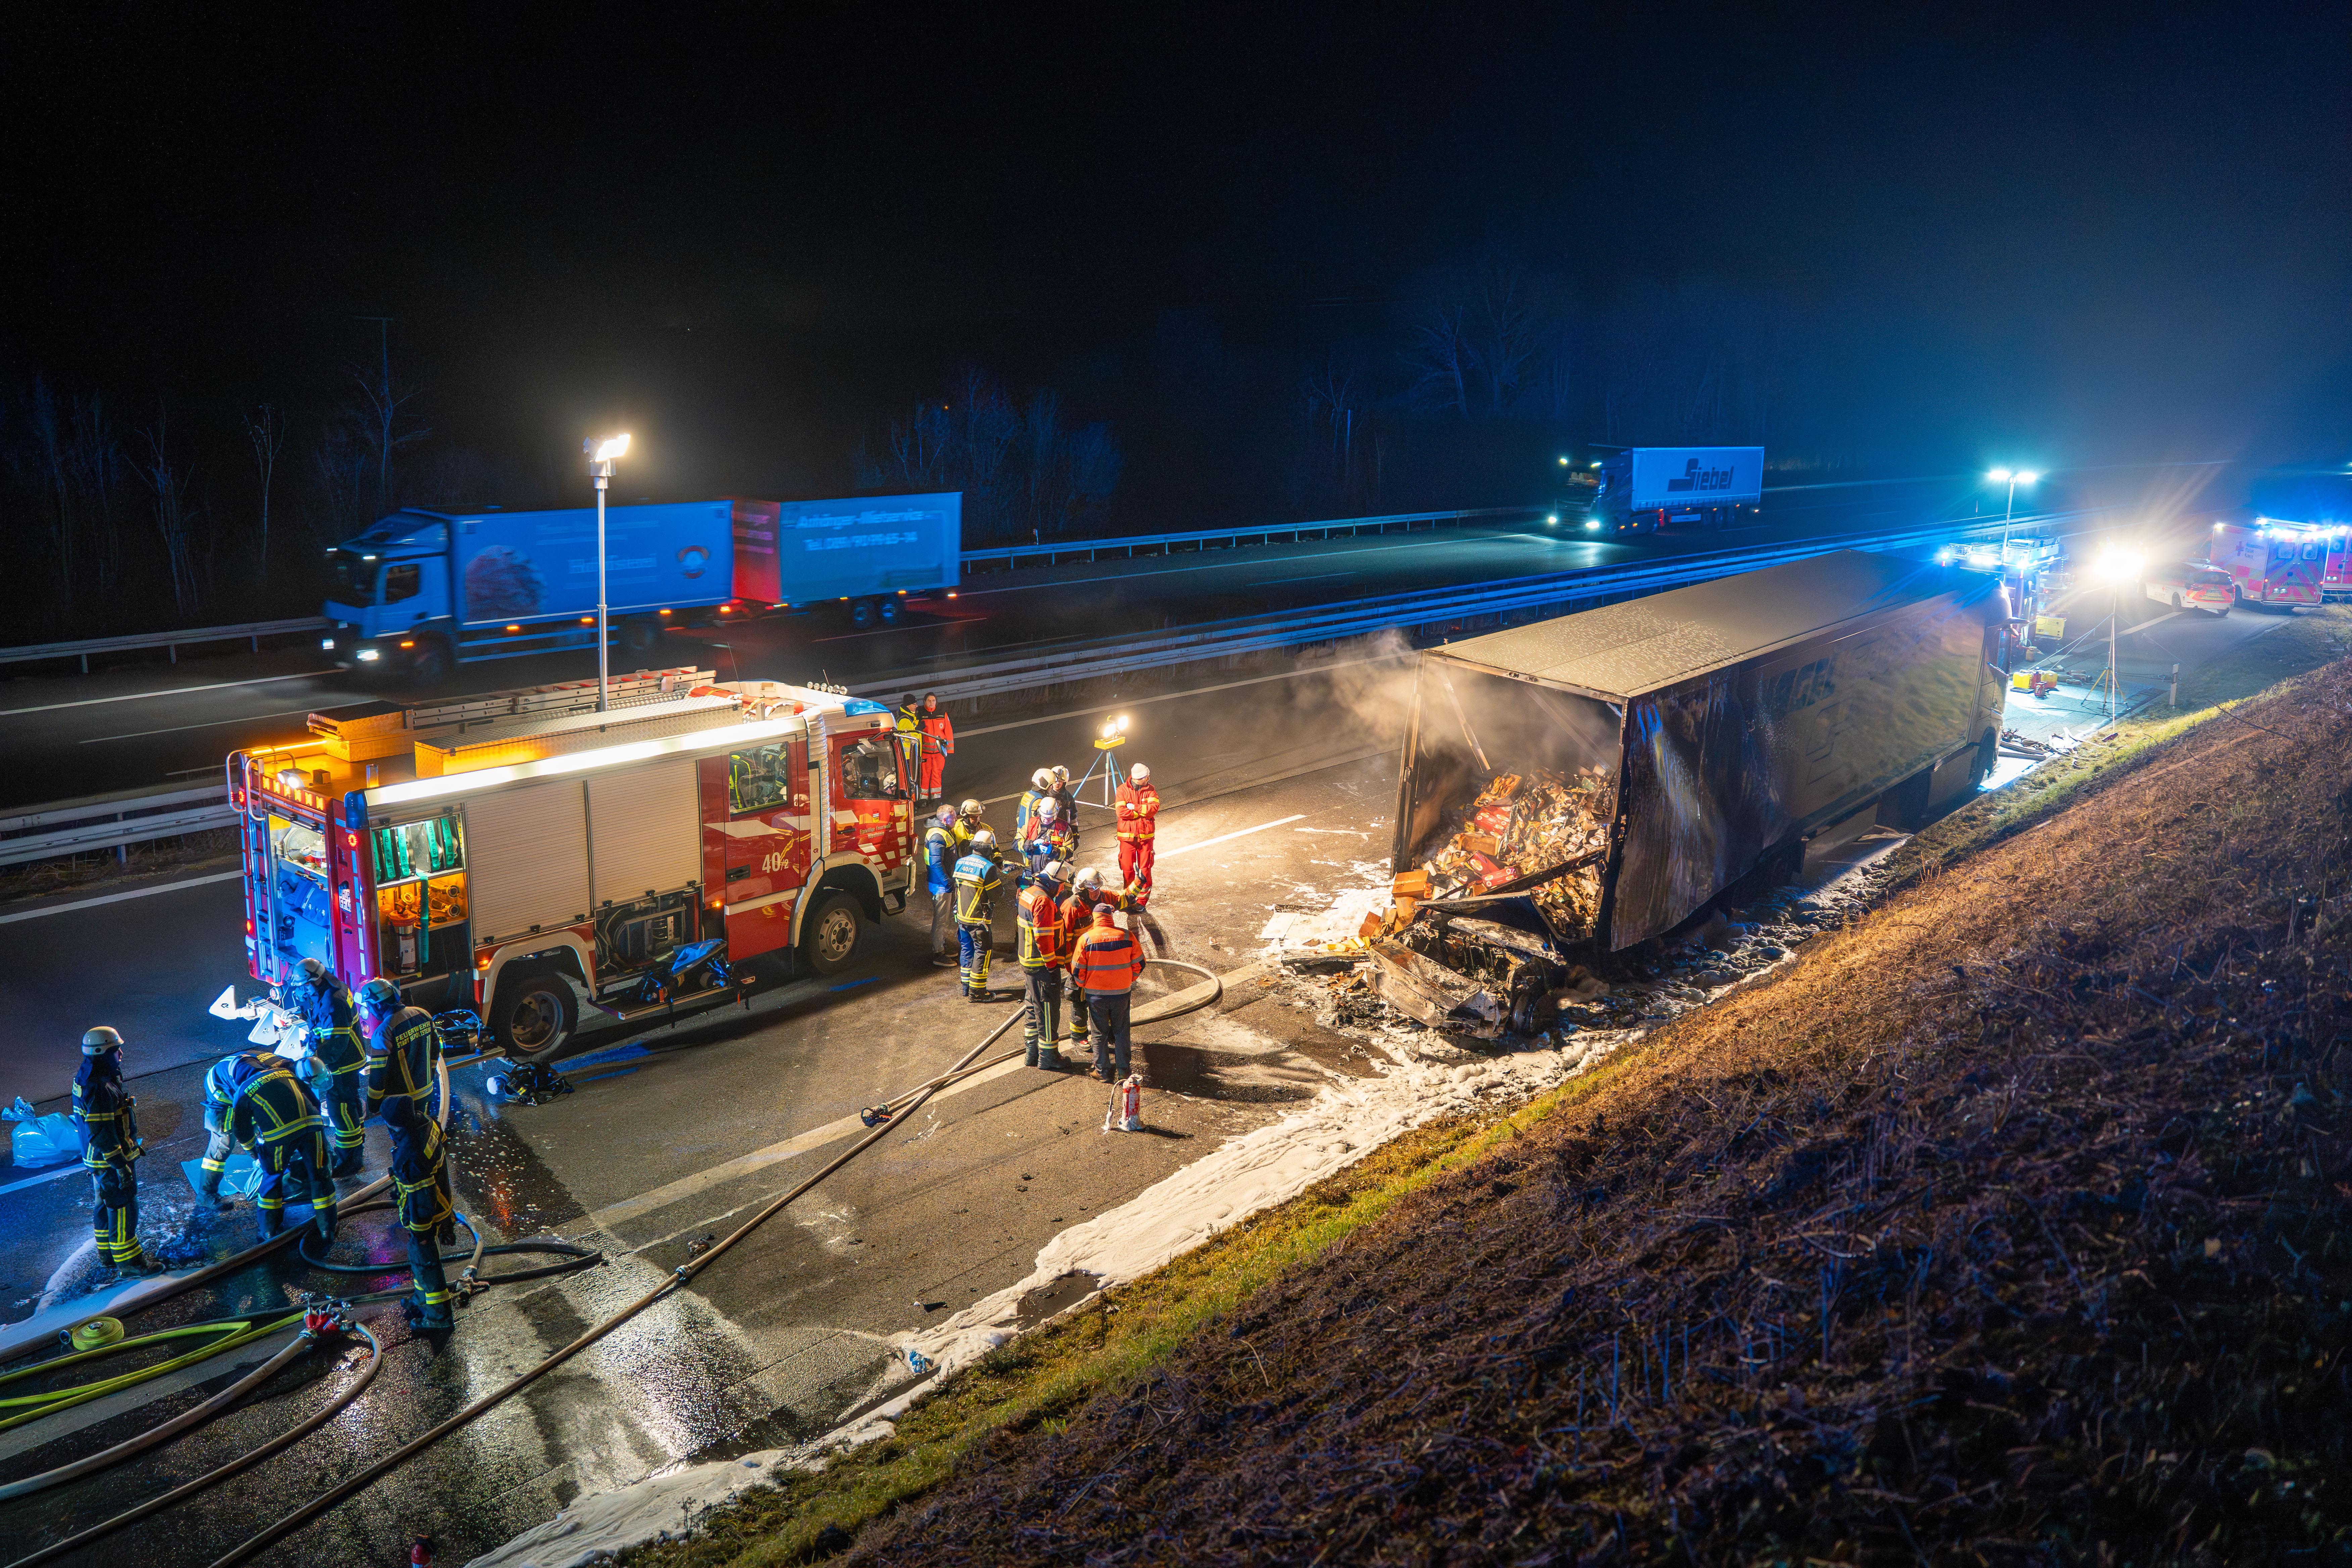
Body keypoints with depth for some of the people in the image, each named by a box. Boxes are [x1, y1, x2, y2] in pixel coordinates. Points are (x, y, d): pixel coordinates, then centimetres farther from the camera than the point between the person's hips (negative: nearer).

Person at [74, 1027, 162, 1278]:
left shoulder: (85, 1079, 6)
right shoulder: (100, 1089, -28)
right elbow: (102, 1135, -28)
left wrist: (132, 1144, 24)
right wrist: (121, 1165, -24)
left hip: (97, 1160, 10)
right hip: (110, 1162, -10)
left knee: (104, 1206, 21)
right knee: (123, 1209, 2)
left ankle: (108, 1258, 35)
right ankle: (128, 1261, 13)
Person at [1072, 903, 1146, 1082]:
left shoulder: (1086, 939, -11)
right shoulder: (1127, 937, -7)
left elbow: (1077, 970, -8)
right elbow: (1139, 964, 0)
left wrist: (1085, 985, 11)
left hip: (1096, 994, -1)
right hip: (1122, 994, 1)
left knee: (1099, 1034, 13)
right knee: (1121, 1032, 16)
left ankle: (1103, 1072, 17)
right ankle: (1123, 1071, 20)